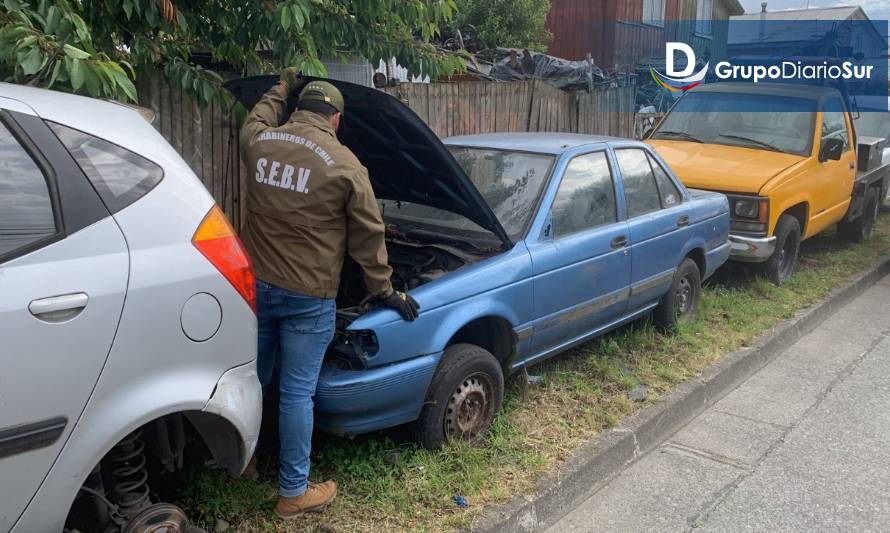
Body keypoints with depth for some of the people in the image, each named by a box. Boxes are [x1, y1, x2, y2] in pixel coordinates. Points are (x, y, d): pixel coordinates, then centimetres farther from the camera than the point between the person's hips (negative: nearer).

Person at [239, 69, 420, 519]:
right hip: (307, 297, -5)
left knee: (252, 379, 21)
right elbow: (368, 237, -2)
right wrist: (385, 292, 7)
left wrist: (281, 88, 47)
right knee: (296, 393, 4)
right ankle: (294, 492, 16)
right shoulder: (344, 165, -9)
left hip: (256, 284, 5)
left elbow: (256, 120, 33)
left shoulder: (259, 141, 3)